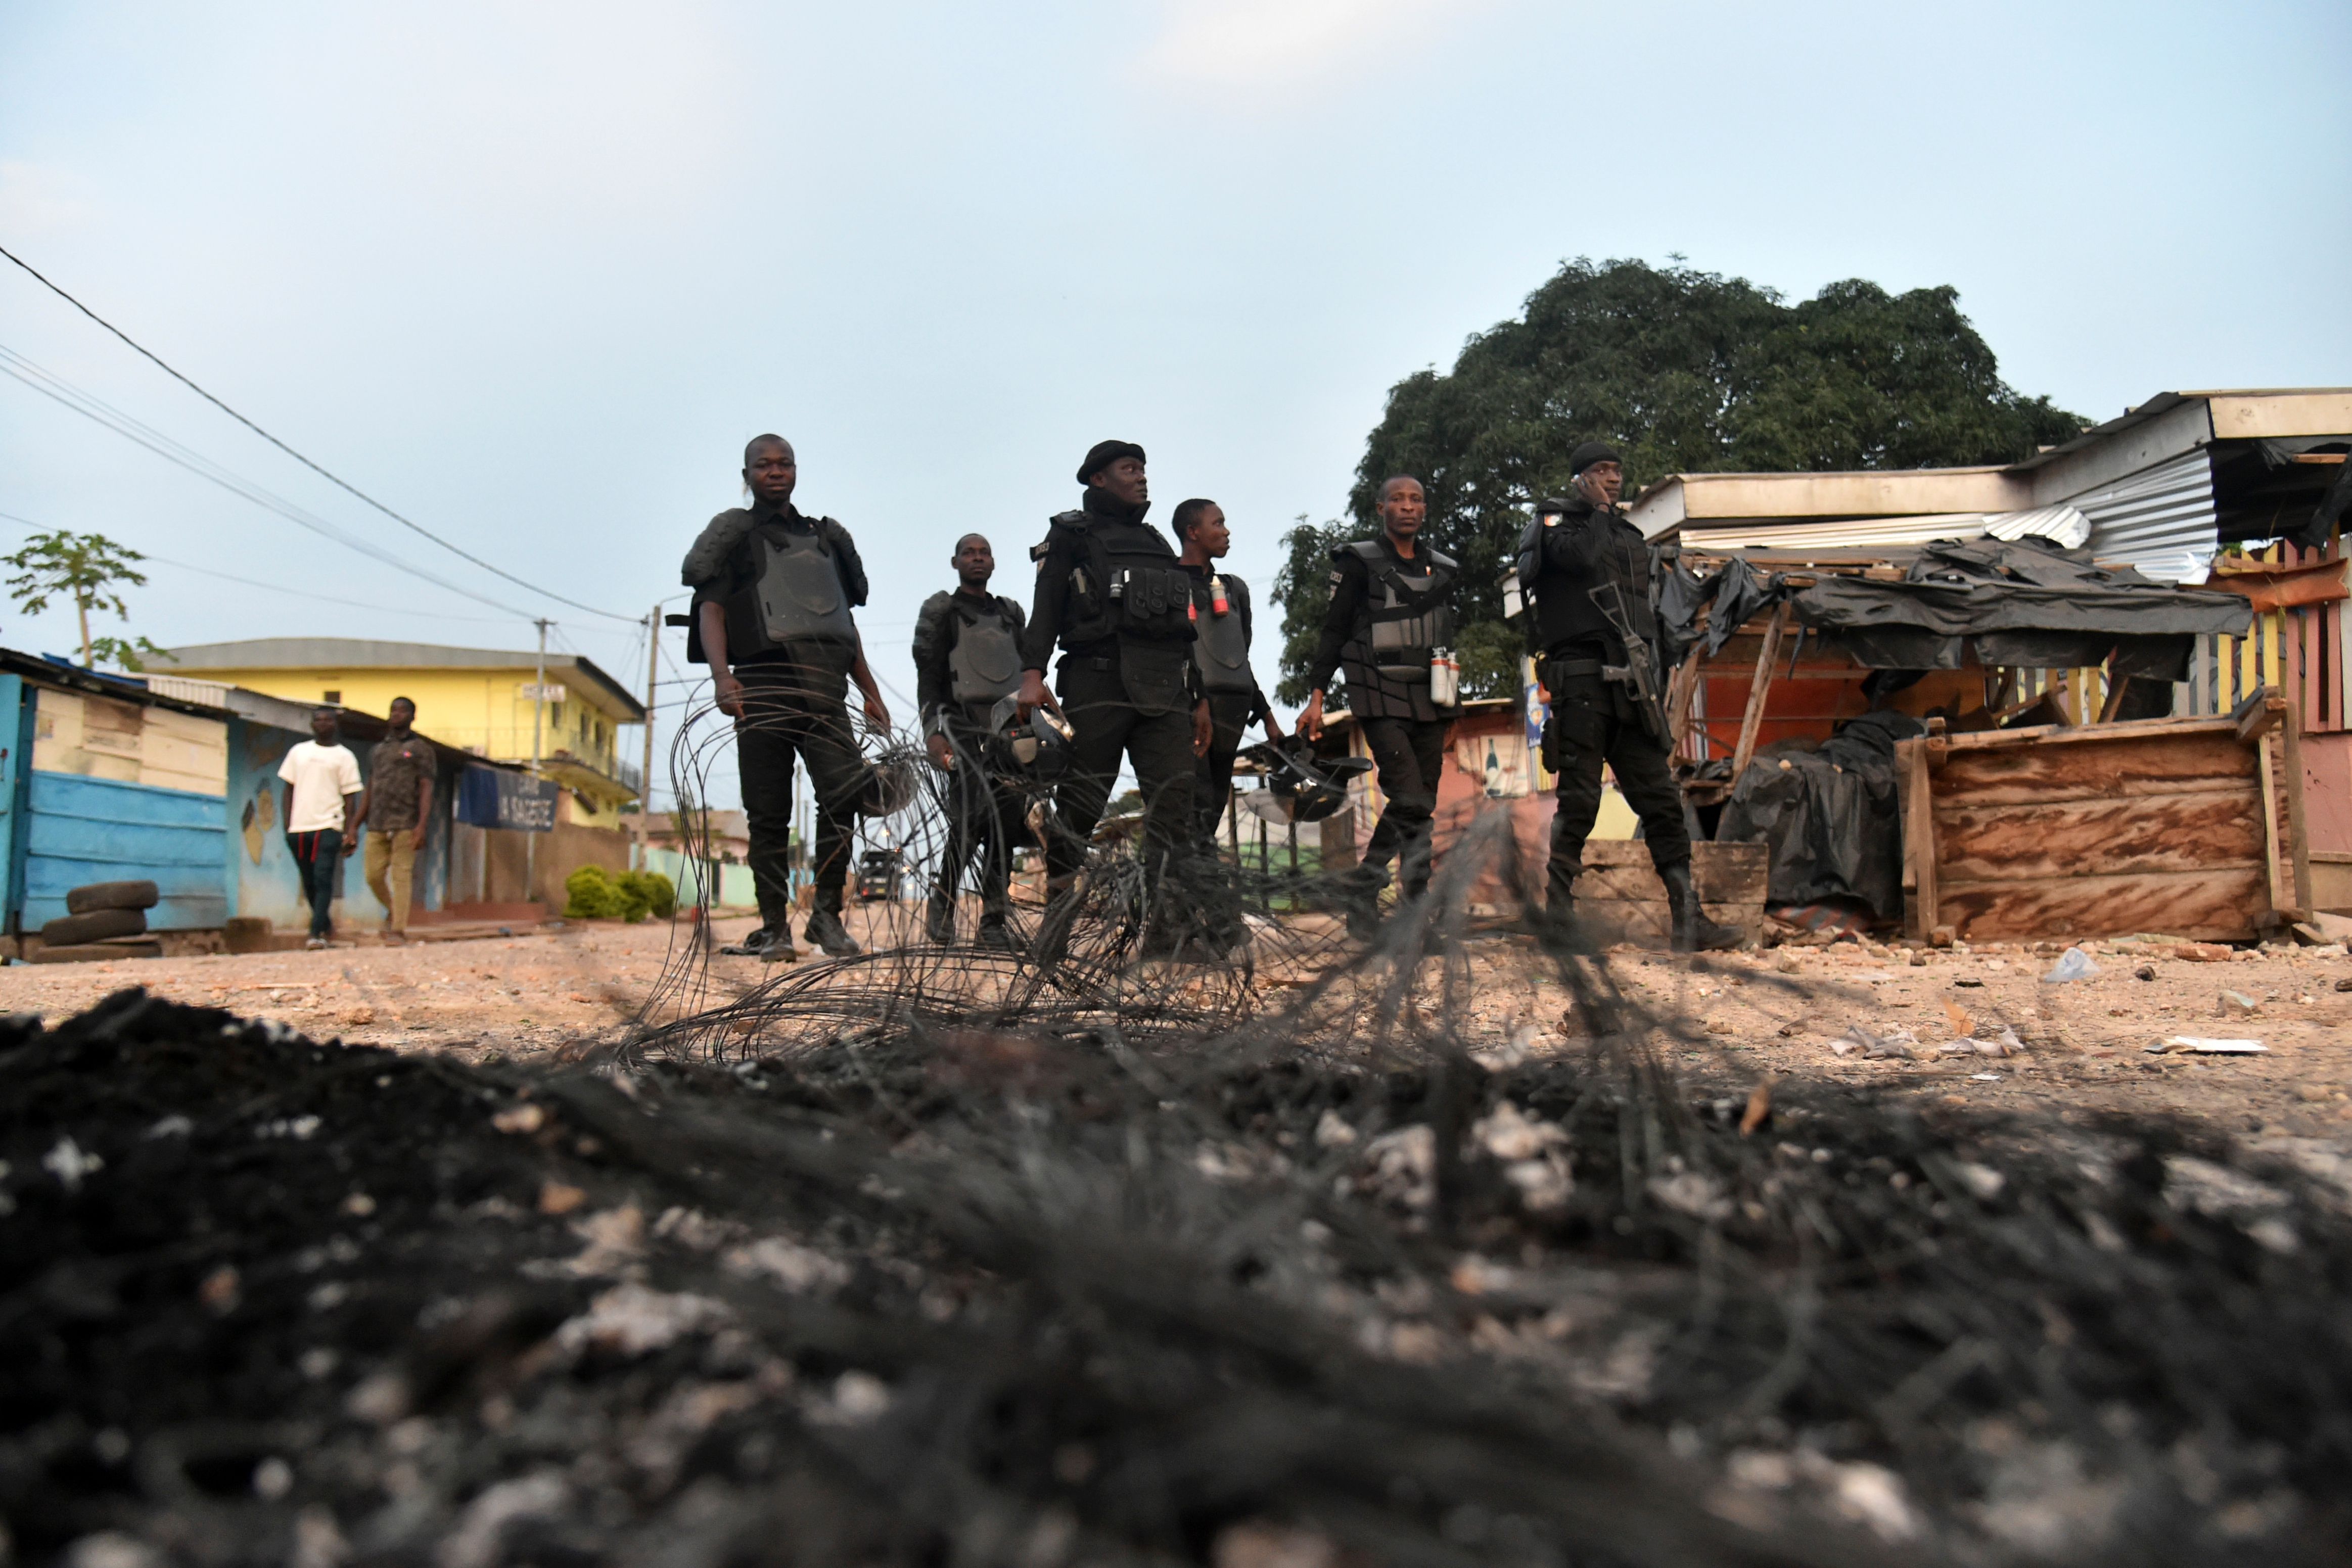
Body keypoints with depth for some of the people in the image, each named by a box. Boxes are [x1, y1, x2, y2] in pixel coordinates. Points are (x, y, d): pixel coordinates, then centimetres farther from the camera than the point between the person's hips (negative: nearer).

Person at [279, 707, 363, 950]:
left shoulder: (344, 756, 4)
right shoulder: (298, 752, 14)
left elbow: (350, 796, 2)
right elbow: (290, 788, 16)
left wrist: (349, 832, -5)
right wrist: (287, 823, 8)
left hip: (328, 826, -4)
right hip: (299, 827, 4)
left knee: (323, 880, -13)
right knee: (309, 882, 11)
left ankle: (316, 933, -15)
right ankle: (325, 923, 30)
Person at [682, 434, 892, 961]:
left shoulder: (827, 538, 24)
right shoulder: (732, 535, 12)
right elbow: (710, 609, -1)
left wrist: (871, 692, 19)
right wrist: (721, 675, -19)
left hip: (824, 687, 3)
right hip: (763, 686, -3)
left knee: (845, 795, -15)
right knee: (769, 815, -1)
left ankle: (827, 915, -3)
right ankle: (774, 928, 7)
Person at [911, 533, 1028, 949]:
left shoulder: (1011, 614, 21)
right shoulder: (941, 612, 8)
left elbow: (1027, 672, 23)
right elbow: (928, 678, -1)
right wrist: (934, 731, -14)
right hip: (961, 723, -4)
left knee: (1007, 825, -3)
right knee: (971, 815, -19)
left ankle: (994, 922, 2)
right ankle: (942, 904, -2)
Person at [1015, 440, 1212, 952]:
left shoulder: (1159, 544, 28)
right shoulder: (1072, 535, 11)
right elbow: (1045, 606, -2)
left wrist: (1198, 698, 21)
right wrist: (1032, 672, -18)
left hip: (1165, 691, 5)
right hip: (1099, 681, -5)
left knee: (1176, 804, -8)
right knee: (1079, 809, -5)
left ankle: (1165, 936, -8)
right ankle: (1052, 931, 4)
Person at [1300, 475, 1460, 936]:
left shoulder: (1442, 569, 16)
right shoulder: (1358, 563, 0)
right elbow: (1334, 632, -2)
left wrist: (1451, 707, 19)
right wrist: (1316, 697, -10)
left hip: (1429, 699, 6)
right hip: (1380, 699, -6)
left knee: (1423, 806, 3)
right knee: (1410, 801, -17)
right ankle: (1360, 890, -4)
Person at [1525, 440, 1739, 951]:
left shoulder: (1631, 536, 25)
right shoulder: (1555, 520, 6)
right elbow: (1580, 556, -18)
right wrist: (1598, 510, -1)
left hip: (1629, 685, 6)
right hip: (1581, 676, -6)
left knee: (1661, 798, 0)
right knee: (1579, 800, -6)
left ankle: (1687, 918, 0)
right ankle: (1558, 915, 2)